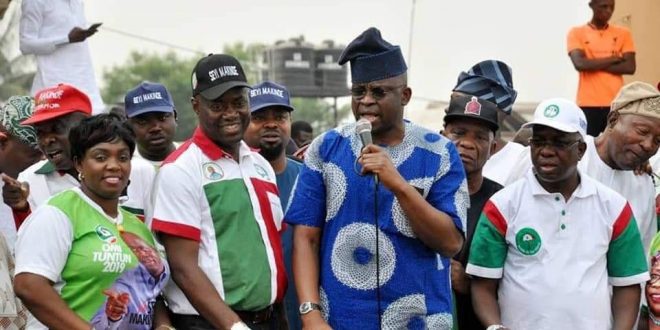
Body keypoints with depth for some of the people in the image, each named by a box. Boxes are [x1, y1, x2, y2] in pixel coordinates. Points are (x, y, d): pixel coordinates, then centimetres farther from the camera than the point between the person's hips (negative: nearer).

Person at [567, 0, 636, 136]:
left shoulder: (623, 33, 10)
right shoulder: (576, 33, 4)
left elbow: (630, 67, 0)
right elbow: (580, 63, -11)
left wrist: (594, 64, -6)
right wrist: (614, 58, -4)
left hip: (616, 103, 2)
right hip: (588, 104, -2)